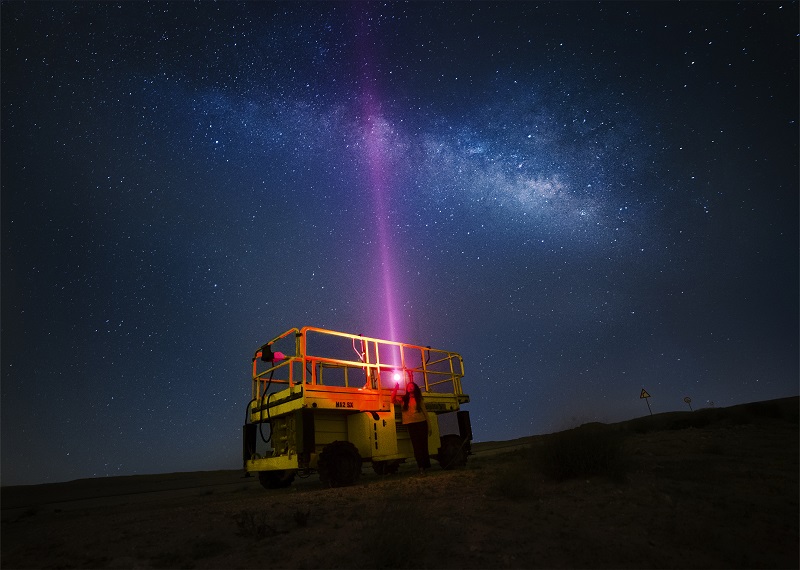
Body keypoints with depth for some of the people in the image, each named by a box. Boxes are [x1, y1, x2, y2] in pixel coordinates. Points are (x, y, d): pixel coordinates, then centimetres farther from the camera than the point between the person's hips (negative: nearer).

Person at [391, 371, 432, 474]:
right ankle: (421, 467, 2)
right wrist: (396, 388, -10)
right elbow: (393, 400, -4)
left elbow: (425, 412, 10)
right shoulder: (403, 399, 12)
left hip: (421, 423, 0)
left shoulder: (419, 399, 11)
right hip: (411, 424, 0)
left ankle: (425, 465, 5)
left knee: (423, 445, -2)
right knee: (416, 446, -1)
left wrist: (429, 426, 5)